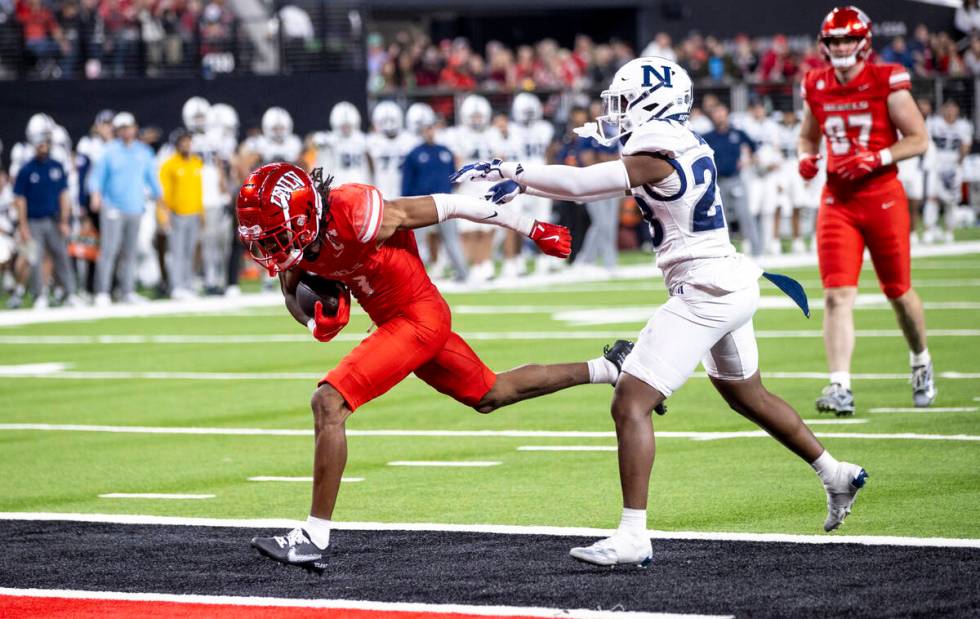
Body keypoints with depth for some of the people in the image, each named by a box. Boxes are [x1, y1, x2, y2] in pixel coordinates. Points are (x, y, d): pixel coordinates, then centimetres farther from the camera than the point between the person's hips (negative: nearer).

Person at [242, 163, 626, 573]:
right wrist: (314, 321, -15)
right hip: (394, 321, 9)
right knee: (491, 396, 26)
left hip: (420, 317, -9)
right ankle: (607, 369, 43)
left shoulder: (358, 219, -31)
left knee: (328, 403, -20)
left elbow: (451, 205, -20)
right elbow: (291, 292, 11)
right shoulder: (294, 233, -9)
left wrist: (534, 230, -9)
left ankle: (314, 538, -17)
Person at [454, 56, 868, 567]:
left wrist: (509, 172, -10)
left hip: (703, 295, -10)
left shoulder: (655, 156, -16)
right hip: (735, 286, 10)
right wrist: (522, 184, 7)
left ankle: (633, 536, -16)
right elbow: (593, 188, 13)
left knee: (631, 404, -11)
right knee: (747, 395, 30)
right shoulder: (687, 146, 11)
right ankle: (836, 476, 42)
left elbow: (579, 184, -20)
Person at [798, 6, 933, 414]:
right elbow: (807, 136, 22)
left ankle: (921, 362, 38)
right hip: (837, 200, 3)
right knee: (837, 293, -12)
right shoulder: (817, 88, 5)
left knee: (898, 291, 11)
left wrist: (877, 158, -20)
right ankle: (840, 387, -18)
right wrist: (806, 157, 0)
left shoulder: (887, 82, -8)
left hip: (883, 197, -3)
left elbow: (919, 140, -7)